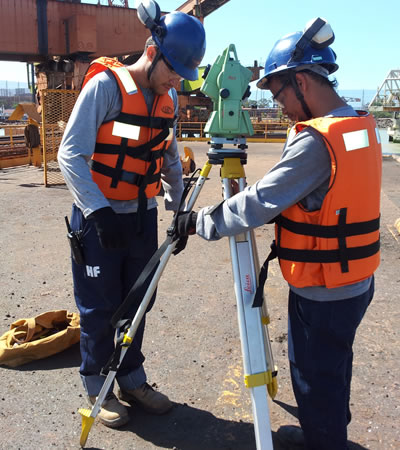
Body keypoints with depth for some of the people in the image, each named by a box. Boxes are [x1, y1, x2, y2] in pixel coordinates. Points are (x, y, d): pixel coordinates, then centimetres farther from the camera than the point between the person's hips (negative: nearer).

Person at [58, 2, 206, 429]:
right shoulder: (105, 85, -14)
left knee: (137, 301, 13)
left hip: (143, 215, 6)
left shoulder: (168, 99, 6)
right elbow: (71, 154, -18)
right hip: (99, 217, -6)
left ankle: (132, 379, 31)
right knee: (100, 307, 5)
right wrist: (99, 211, -25)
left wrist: (178, 206, 5)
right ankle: (99, 388, 25)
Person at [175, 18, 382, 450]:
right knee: (333, 366, 25)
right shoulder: (364, 127, 4)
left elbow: (257, 204, -23)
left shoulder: (315, 142, -25)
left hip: (322, 290, -9)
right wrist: (283, 219, 10)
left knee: (315, 376, 11)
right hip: (357, 281, 9)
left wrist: (200, 222, -11)